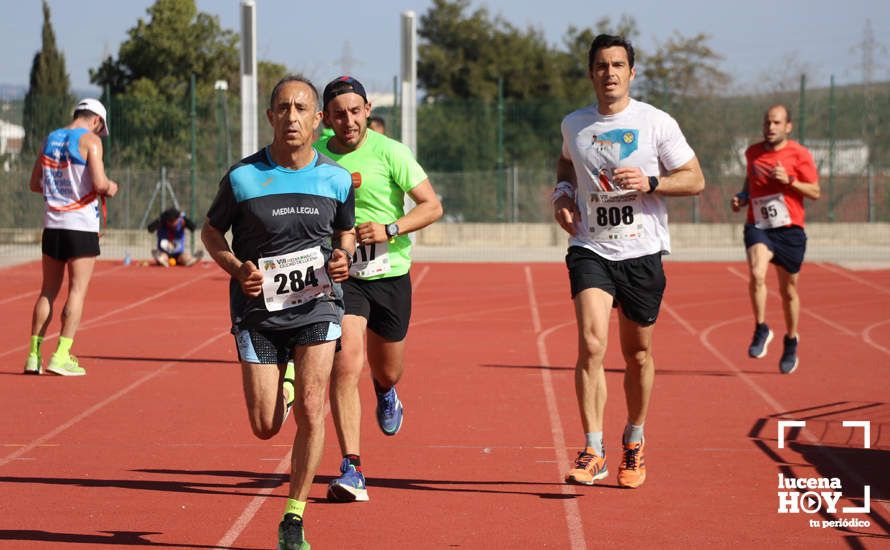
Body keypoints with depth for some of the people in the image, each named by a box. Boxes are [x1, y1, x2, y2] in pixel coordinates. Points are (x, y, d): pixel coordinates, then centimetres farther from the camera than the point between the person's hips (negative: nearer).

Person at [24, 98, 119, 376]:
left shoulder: (50, 139, 12)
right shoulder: (90, 140, -7)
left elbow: (34, 183, 17)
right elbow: (99, 184, -16)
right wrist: (110, 187, 5)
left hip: (52, 224, 6)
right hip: (81, 225, -6)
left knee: (48, 291, 10)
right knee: (77, 291, -2)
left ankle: (34, 355, 6)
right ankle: (61, 356, -8)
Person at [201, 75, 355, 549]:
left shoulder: (336, 179, -1)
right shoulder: (243, 177, -8)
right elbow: (211, 231, 6)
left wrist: (343, 257, -6)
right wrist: (237, 269, -12)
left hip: (316, 303, 0)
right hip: (258, 308, 0)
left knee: (310, 411, -16)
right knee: (265, 427, 2)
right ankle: (282, 382, 42)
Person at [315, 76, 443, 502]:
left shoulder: (390, 153, -11)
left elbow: (432, 206, -9)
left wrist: (390, 230, -22)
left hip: (390, 275, 0)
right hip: (342, 275, 0)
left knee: (386, 370, 16)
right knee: (346, 364, -19)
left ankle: (386, 393, 57)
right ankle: (351, 470, -19)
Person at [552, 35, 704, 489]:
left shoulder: (656, 123, -4)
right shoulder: (573, 125, 6)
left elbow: (695, 179, -1)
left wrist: (649, 182, -17)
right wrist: (562, 193, 8)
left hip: (642, 252, -1)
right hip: (591, 249, 1)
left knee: (638, 354, 10)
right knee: (591, 345, -18)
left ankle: (633, 442, 32)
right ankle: (592, 452, -16)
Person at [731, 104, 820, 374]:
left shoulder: (799, 154, -4)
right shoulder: (752, 153, 8)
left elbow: (815, 192, -3)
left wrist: (789, 180, -18)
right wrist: (741, 197, 5)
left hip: (789, 230, -1)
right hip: (758, 227, 1)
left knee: (788, 290, 10)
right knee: (756, 274, -26)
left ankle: (791, 340, 32)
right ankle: (761, 330, -10)